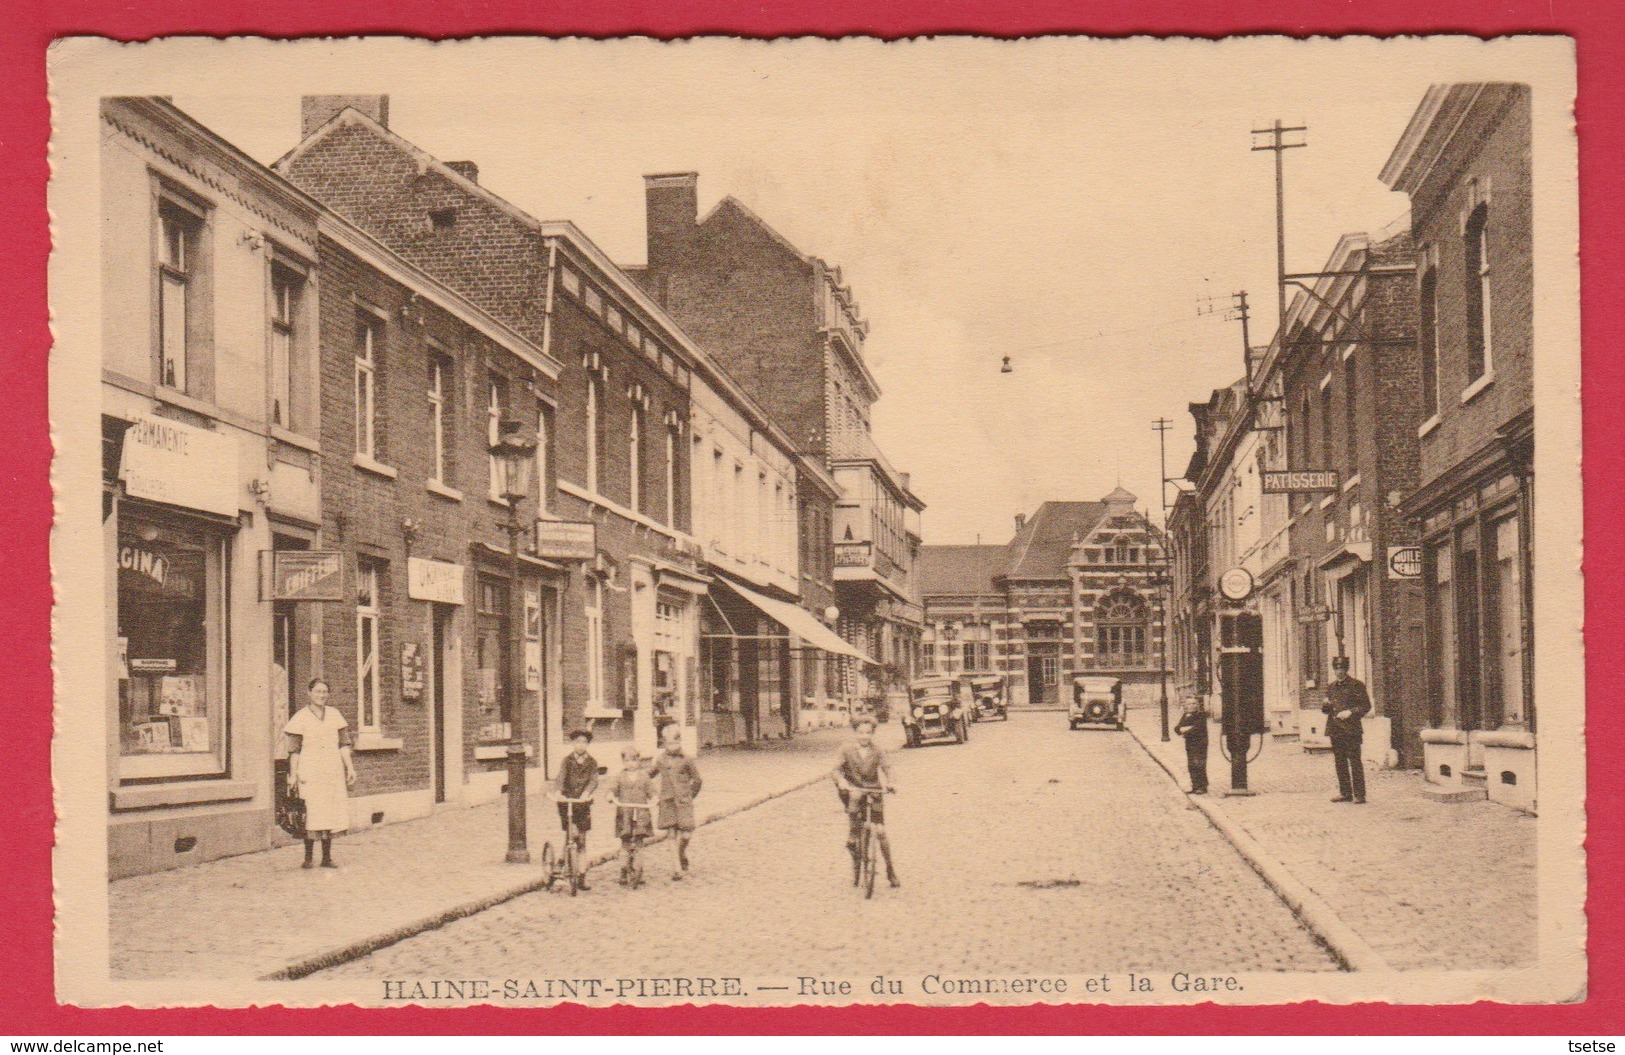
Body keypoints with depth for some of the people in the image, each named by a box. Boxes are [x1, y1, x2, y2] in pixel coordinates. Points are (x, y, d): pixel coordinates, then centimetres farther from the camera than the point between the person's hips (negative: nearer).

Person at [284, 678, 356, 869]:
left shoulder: (334, 714, 12)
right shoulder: (301, 718, 1)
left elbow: (343, 744, 14)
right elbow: (294, 750, 2)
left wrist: (350, 768, 8)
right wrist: (293, 775, -2)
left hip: (333, 772, 4)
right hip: (310, 772, -4)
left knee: (330, 814, 3)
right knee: (313, 814, -11)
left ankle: (327, 857, 9)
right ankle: (308, 858, -6)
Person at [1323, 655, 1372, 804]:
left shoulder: (1357, 685, -1)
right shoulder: (1330, 687, 17)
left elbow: (1366, 706, -3)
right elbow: (1325, 709, 23)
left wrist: (1350, 712, -16)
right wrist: (1326, 706, 0)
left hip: (1351, 729, -6)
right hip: (1335, 730, 6)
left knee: (1355, 762, -7)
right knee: (1340, 762, 8)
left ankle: (1359, 794, -5)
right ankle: (1345, 793, 15)